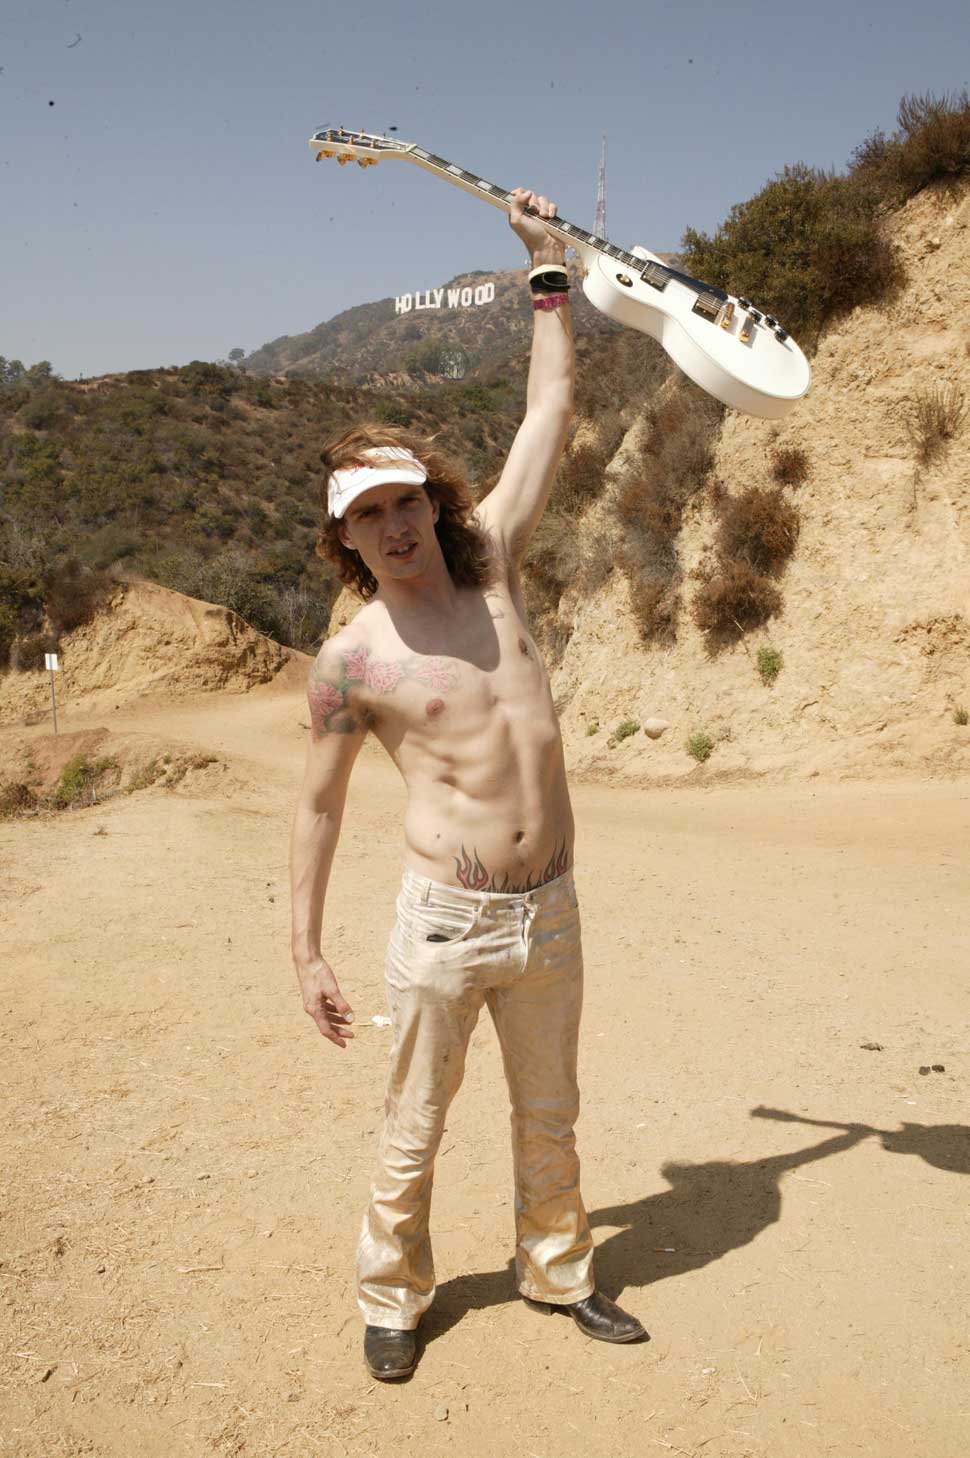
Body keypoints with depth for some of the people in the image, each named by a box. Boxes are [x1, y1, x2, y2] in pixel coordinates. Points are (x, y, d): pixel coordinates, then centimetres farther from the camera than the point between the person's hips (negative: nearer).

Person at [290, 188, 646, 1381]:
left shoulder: (488, 569, 2)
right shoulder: (350, 661, -8)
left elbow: (548, 419, 9)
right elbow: (318, 808, 0)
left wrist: (546, 268, 13)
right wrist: (305, 954, 0)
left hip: (550, 912, 4)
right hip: (445, 923, -4)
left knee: (549, 1120, 20)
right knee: (412, 1135, 11)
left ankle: (557, 1272, 42)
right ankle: (392, 1297, 35)